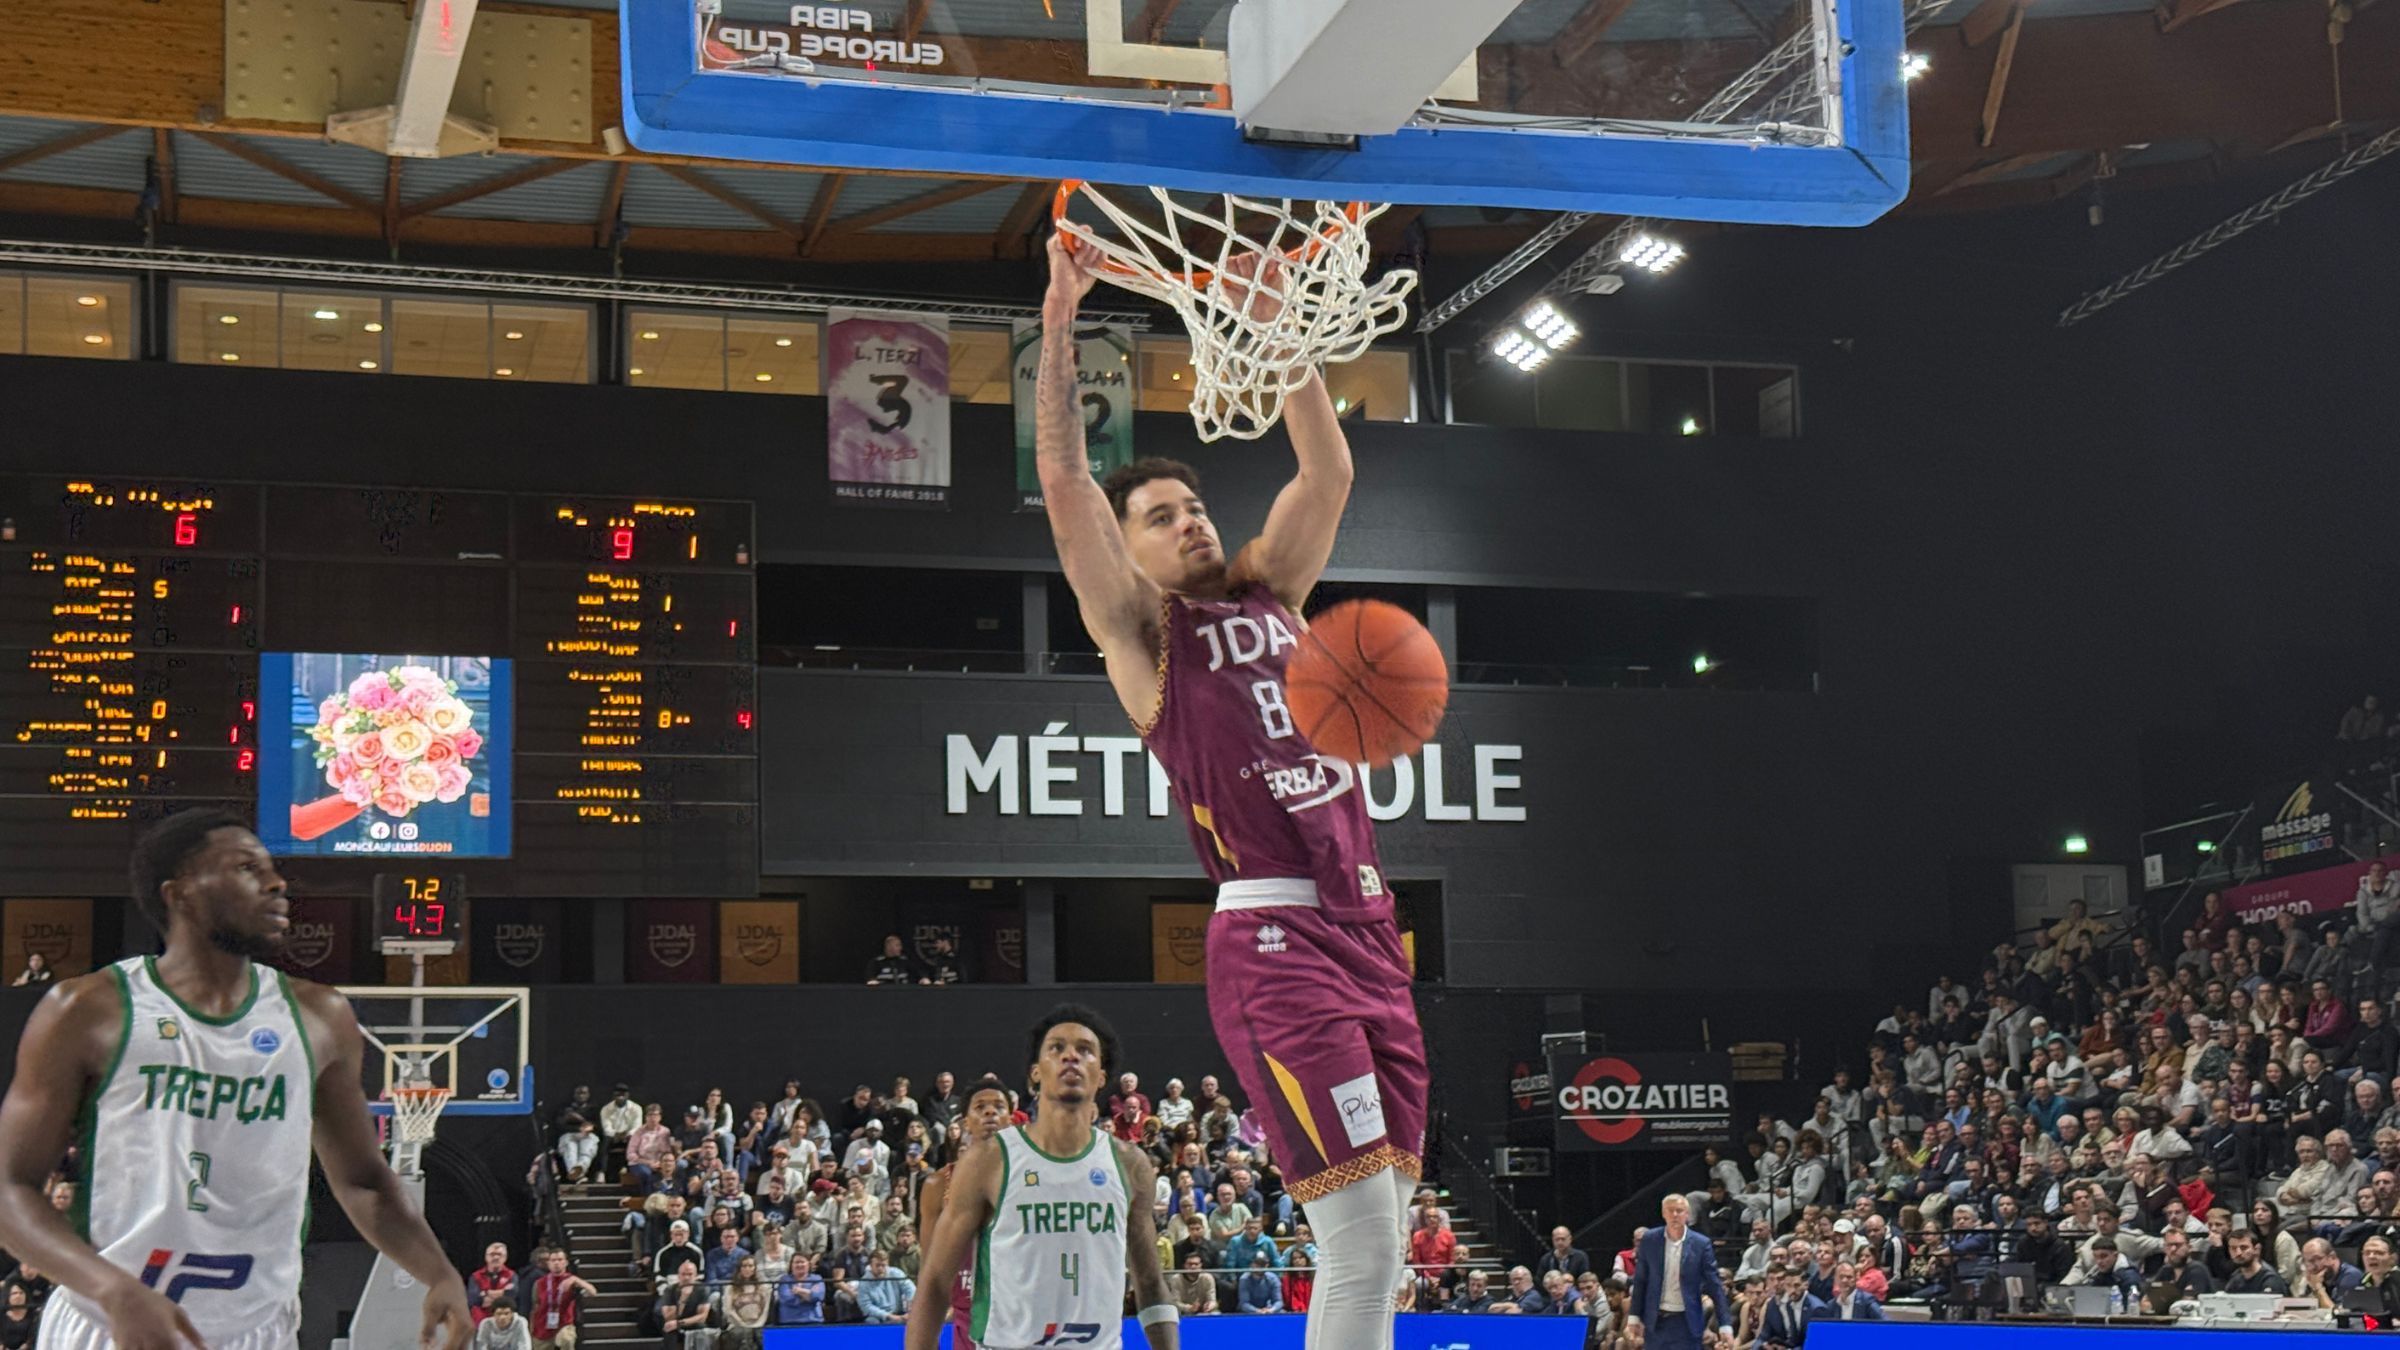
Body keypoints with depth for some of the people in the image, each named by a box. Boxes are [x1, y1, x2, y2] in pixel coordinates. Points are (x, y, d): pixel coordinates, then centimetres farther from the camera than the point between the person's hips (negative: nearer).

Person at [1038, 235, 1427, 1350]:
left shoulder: (1269, 589, 20)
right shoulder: (1139, 630, 4)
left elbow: (1328, 469, 20)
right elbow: (1064, 481, -6)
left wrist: (1277, 327, 13)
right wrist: (1059, 323, -9)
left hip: (1366, 924, 7)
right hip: (1272, 935, -7)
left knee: (1375, 1237, 6)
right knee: (1361, 1232, -15)